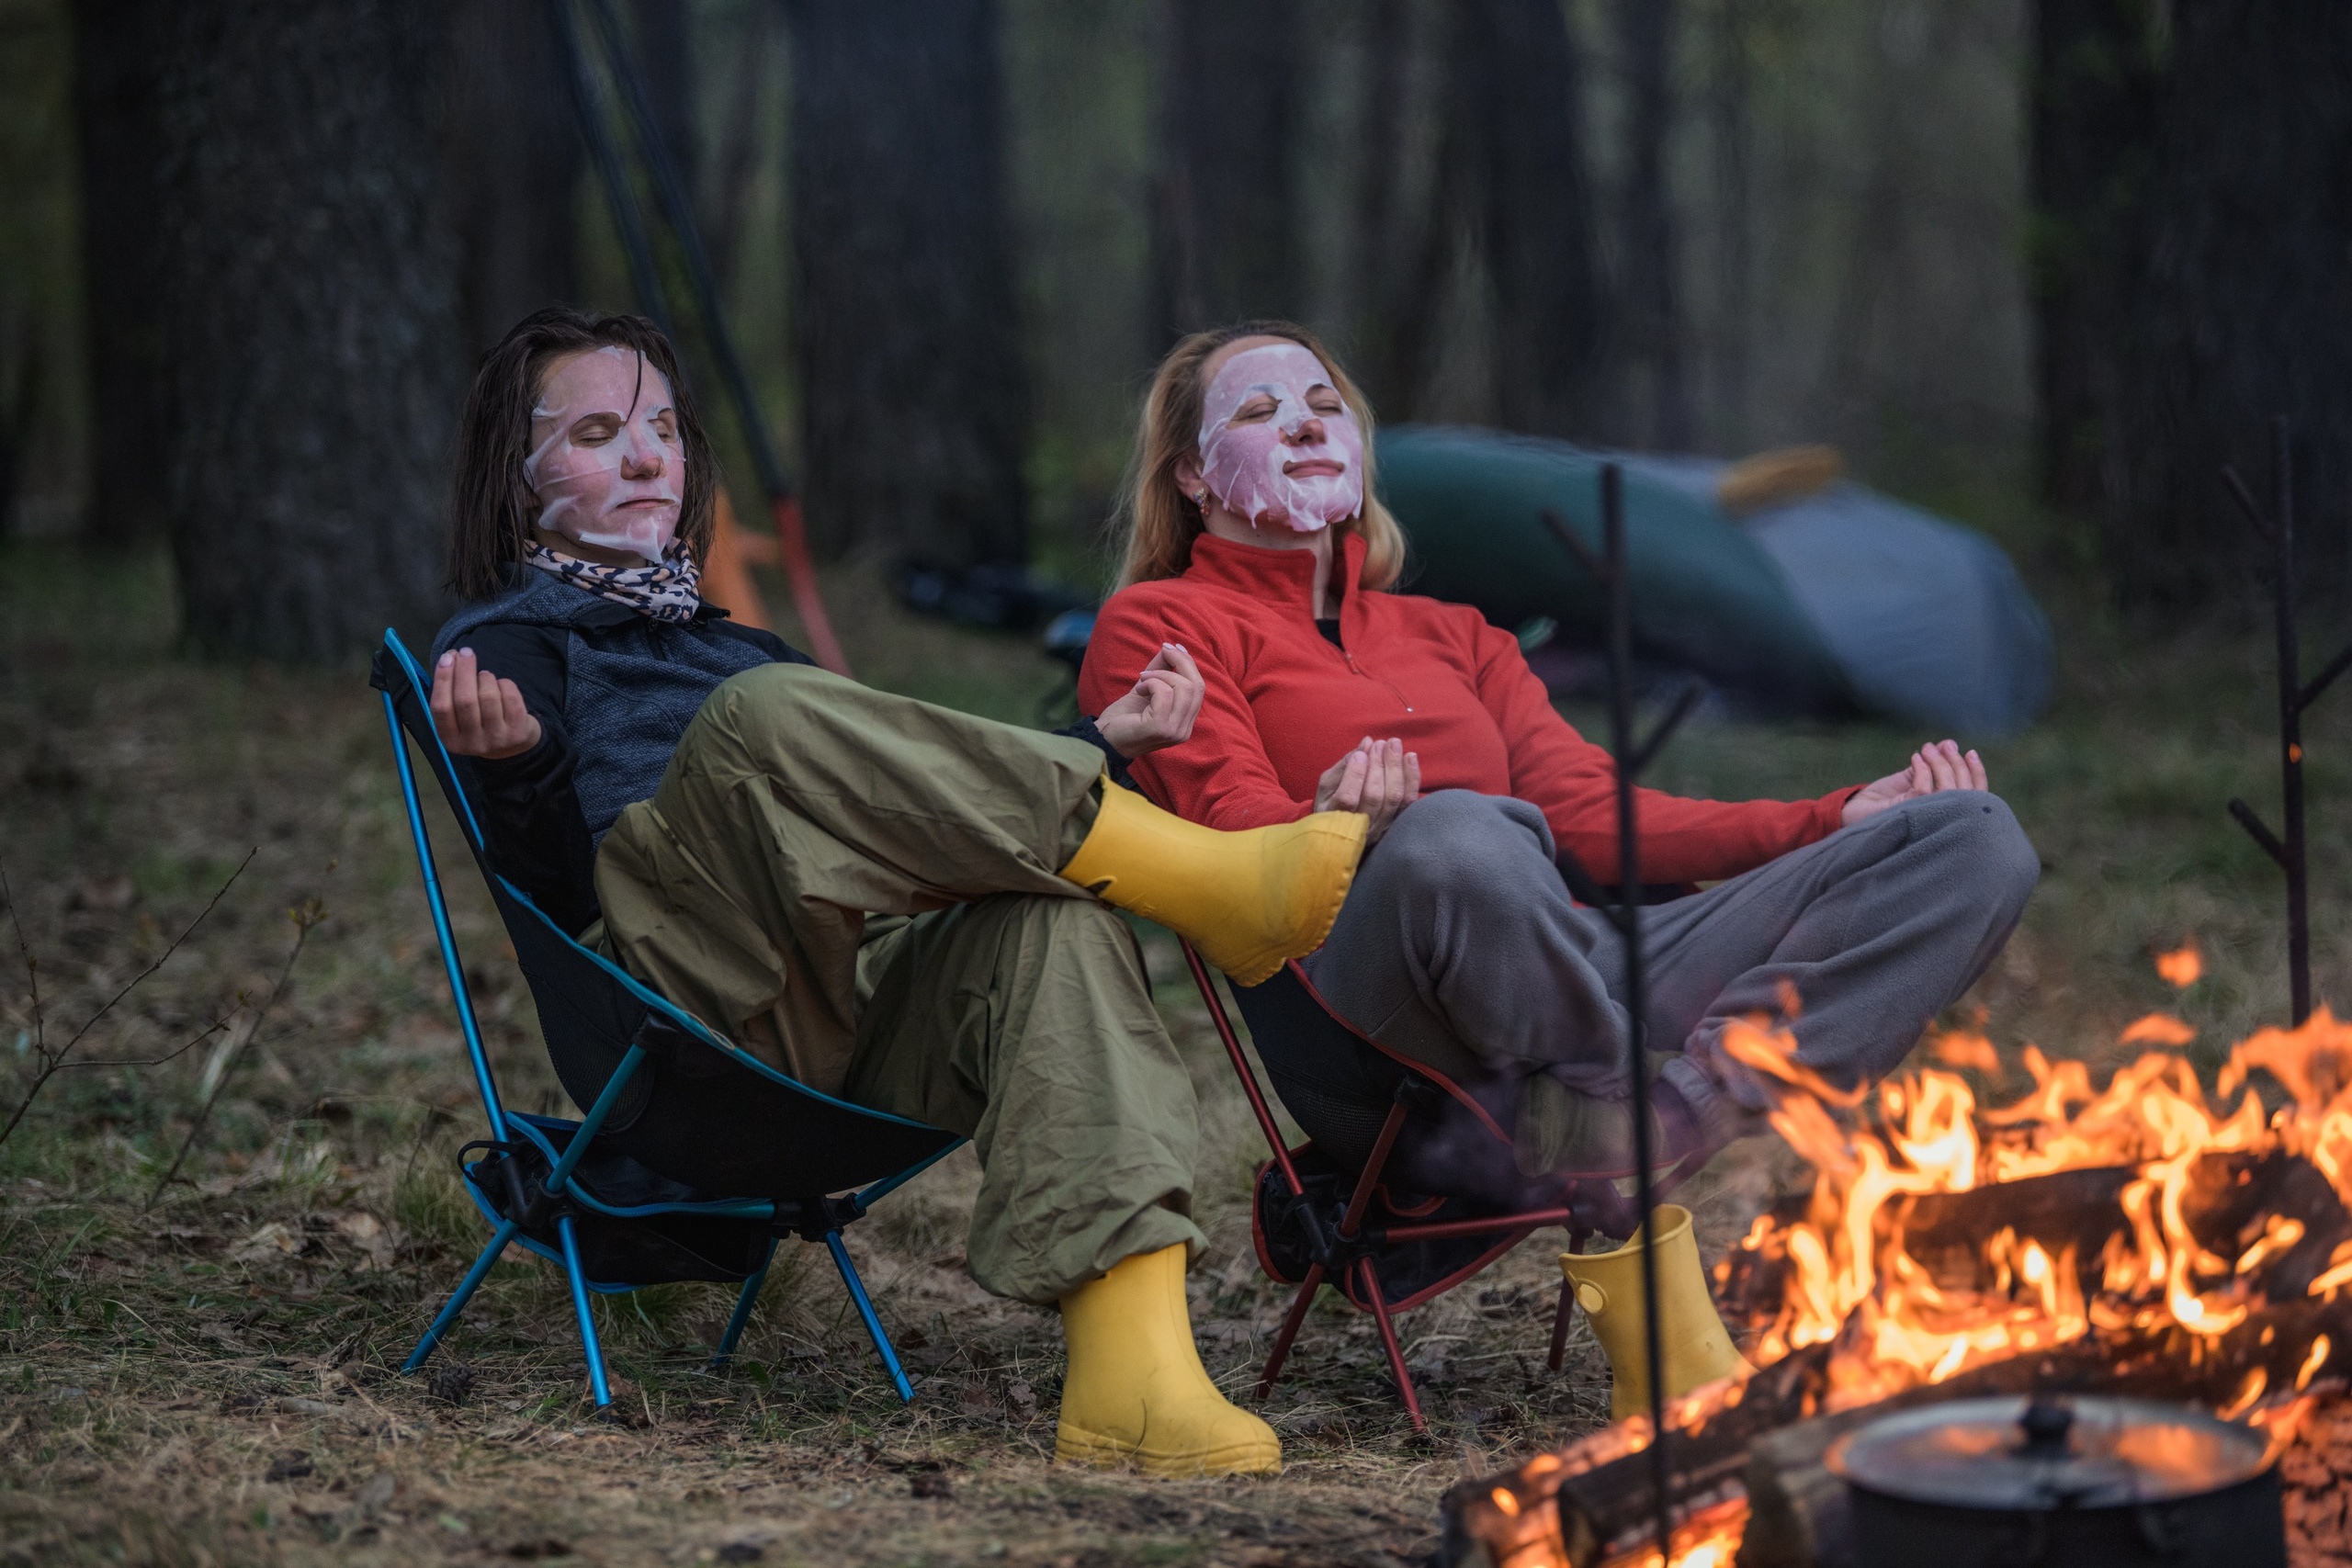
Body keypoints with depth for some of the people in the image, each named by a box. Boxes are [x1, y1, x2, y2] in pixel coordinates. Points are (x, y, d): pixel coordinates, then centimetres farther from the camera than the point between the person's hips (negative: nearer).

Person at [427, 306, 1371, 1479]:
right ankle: (1207, 875, -28)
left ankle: (1130, 1379, -46)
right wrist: (517, 771, -19)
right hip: (683, 997, -5)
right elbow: (558, 889, 1)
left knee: (1052, 912, -29)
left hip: (863, 1016, 5)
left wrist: (1095, 753, 23)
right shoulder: (502, 645, 19)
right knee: (767, 711, -31)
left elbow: (905, 823, 32)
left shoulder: (723, 645, 38)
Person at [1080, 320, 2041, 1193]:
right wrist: (1337, 828, -26)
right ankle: (1613, 1091, -17)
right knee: (1460, 835, -43)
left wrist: (1840, 821, 10)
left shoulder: (1453, 636, 33)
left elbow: (1592, 816, 22)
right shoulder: (1159, 623, 16)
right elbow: (1235, 823, -1)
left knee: (1975, 839, -9)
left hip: (1586, 973, 7)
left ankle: (1685, 1101, -29)